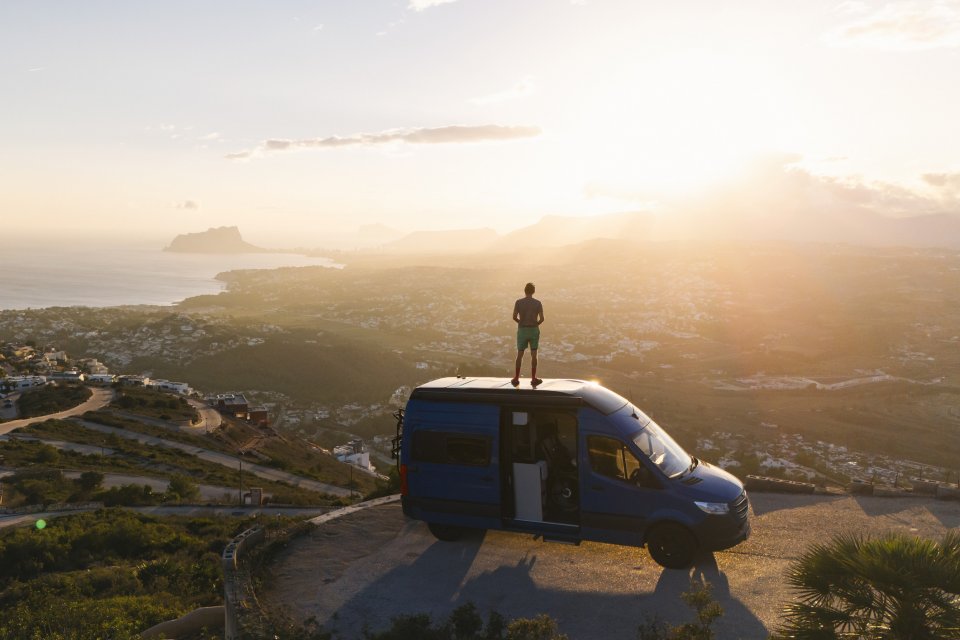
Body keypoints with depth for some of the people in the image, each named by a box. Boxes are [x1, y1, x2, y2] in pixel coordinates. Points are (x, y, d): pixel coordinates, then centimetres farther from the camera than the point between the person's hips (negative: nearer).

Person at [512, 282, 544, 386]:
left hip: (522, 331, 0)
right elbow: (542, 319, -10)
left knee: (520, 355, 10)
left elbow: (514, 317, -12)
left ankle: (516, 379, 11)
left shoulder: (518, 302, -5)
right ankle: (533, 379, 11)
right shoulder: (538, 303, -4)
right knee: (533, 355, 9)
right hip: (534, 331, 0)